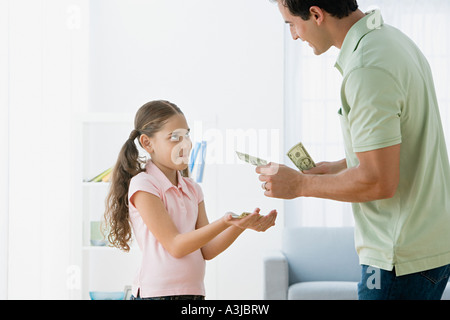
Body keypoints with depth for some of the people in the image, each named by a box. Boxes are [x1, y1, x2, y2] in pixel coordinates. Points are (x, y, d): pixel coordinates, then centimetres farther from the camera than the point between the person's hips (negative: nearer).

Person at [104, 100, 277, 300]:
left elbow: (207, 250, 6)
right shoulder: (143, 185, -7)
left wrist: (241, 225, -9)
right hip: (157, 293, -6)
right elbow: (175, 246, -13)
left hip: (194, 291, 6)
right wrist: (224, 223, -22)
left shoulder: (192, 189, 12)